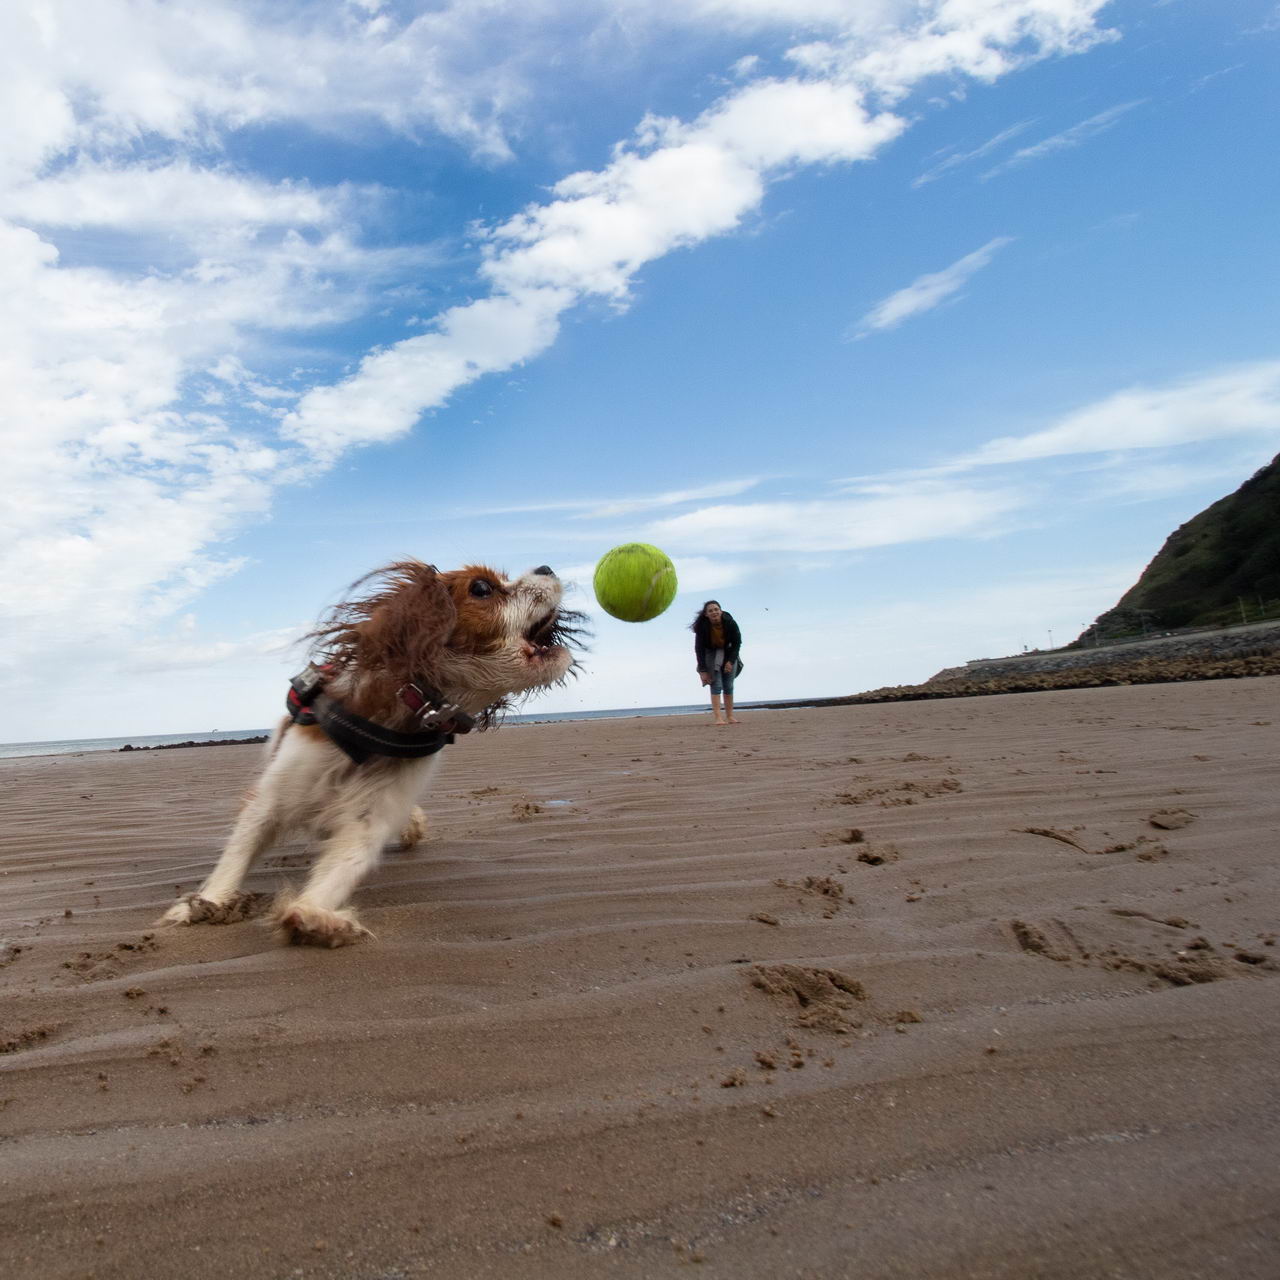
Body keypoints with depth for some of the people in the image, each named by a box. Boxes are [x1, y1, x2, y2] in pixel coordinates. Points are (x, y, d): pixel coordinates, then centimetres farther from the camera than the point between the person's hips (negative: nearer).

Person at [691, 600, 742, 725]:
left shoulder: (730, 623, -22)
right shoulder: (702, 627, -25)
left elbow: (737, 643, -11)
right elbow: (699, 648, -20)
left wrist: (731, 661, -19)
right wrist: (703, 670, -21)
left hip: (728, 654, 2)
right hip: (711, 655, -2)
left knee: (728, 686, 4)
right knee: (716, 684, -14)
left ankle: (730, 716, 13)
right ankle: (718, 718, -18)